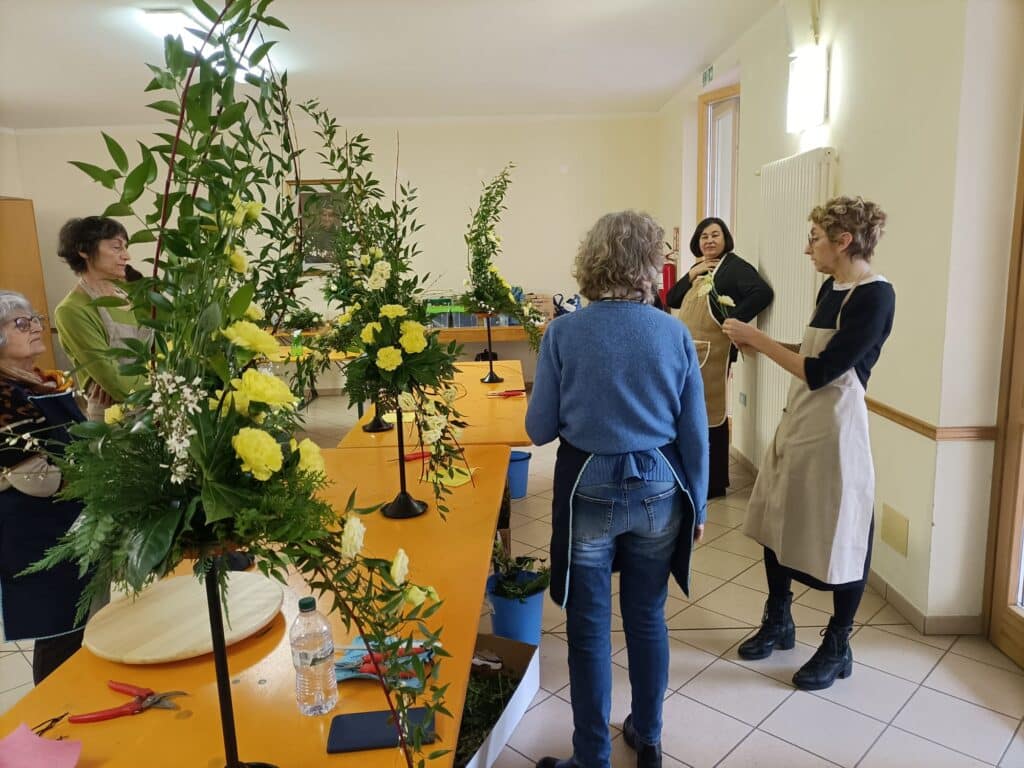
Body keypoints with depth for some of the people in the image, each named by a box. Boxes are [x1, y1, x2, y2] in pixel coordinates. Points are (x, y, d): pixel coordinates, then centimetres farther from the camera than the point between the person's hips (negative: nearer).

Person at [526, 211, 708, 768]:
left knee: (590, 630, 11)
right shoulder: (675, 334, -5)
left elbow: (540, 429, -6)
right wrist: (698, 506, 12)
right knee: (647, 619, 20)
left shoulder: (563, 333, -11)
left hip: (590, 492, -2)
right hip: (657, 491, 3)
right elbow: (694, 434, 0)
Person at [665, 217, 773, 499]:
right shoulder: (698, 268, 16)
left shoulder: (734, 266, -9)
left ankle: (714, 482, 10)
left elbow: (763, 293, -24)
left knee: (711, 415, -1)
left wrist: (732, 319, -19)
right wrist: (691, 275, -4)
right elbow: (671, 300, 9)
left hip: (712, 352, -8)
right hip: (688, 350, 8)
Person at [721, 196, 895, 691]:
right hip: (798, 419, 9)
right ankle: (778, 622, 35)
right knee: (775, 525, 16)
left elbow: (819, 372, -21)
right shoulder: (832, 288, 9)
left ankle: (838, 647, 26)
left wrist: (758, 340, -13)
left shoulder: (875, 297, -17)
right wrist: (758, 344, 7)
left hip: (834, 428, -9)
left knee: (839, 537, 6)